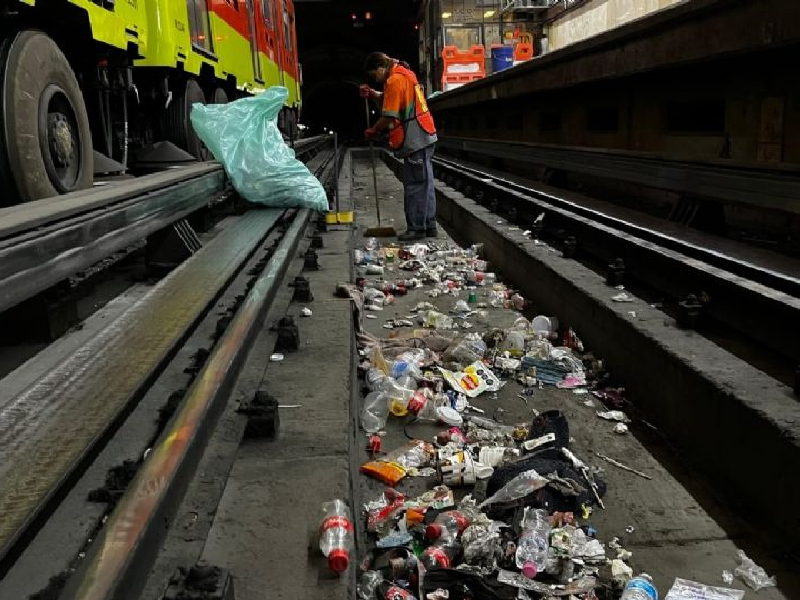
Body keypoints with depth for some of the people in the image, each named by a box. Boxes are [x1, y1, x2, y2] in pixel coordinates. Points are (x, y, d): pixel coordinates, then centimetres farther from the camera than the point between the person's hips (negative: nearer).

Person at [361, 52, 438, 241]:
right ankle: (429, 225, 19)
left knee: (415, 185, -6)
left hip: (415, 140, -10)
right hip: (423, 137, 10)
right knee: (424, 183, 13)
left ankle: (416, 228, -2)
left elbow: (389, 116, -17)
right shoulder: (404, 73, 17)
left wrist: (372, 131, -2)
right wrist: (372, 93, 17)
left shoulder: (394, 80, -13)